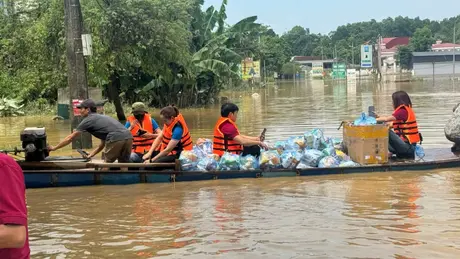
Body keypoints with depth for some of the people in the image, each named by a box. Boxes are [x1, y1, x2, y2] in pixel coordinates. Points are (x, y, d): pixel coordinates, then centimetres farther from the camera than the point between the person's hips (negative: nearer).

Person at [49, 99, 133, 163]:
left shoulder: (88, 120, 12)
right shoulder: (102, 117, 33)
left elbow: (70, 138, 17)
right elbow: (103, 144, 37)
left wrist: (54, 148, 28)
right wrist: (90, 155, 39)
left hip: (116, 139, -7)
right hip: (128, 137, 7)